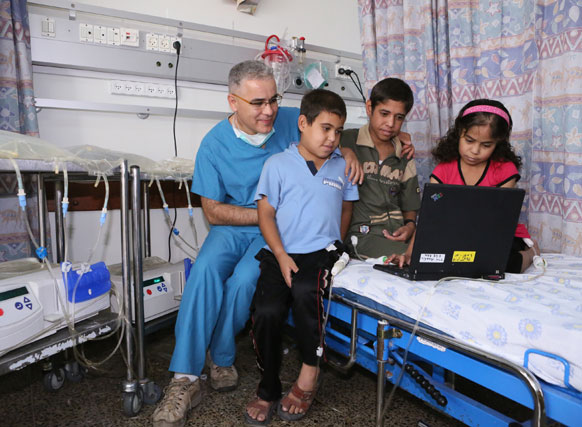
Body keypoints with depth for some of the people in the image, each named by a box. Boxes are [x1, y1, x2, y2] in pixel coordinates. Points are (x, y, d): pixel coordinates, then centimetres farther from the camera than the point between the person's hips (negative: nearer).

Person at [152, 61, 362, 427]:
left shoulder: (292, 121, -2)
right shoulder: (214, 145, -6)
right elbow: (214, 212, -5)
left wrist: (348, 151, -8)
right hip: (232, 229, 1)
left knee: (245, 278, -28)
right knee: (206, 268, -29)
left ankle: (221, 359, -3)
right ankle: (185, 379, -21)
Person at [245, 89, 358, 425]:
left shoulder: (343, 165, 12)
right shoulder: (279, 164, 3)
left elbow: (346, 208, 20)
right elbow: (266, 213, 0)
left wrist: (334, 247, 6)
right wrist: (282, 257, -10)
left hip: (321, 252, 1)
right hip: (280, 253, 0)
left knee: (305, 291, -31)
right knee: (266, 312, -22)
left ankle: (310, 371, -7)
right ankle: (269, 391, 3)